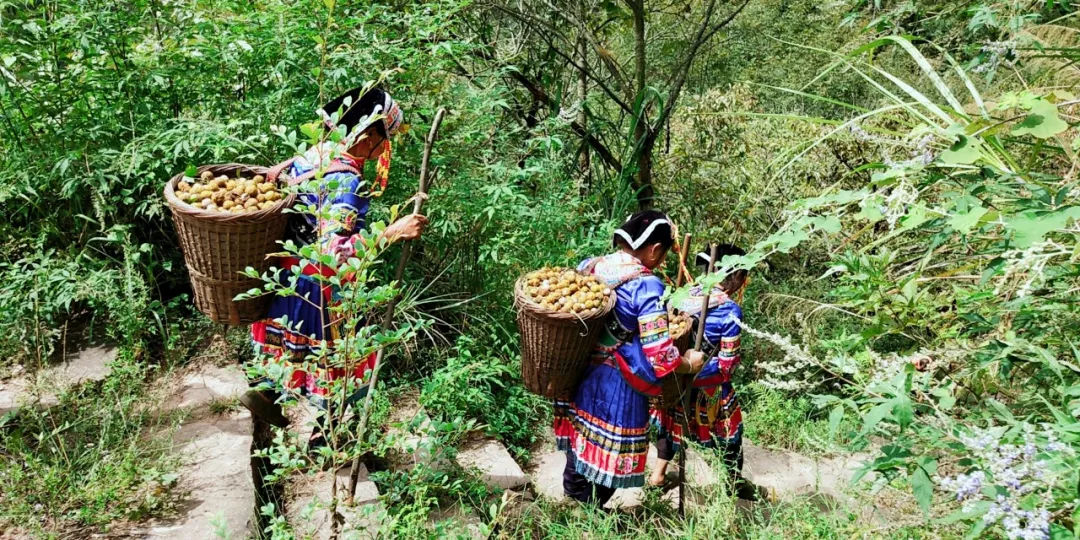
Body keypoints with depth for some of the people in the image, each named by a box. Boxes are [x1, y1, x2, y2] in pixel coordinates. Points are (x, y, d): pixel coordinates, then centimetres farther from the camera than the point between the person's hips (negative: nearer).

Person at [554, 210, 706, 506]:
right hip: (618, 388, -7)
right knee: (606, 462, 9)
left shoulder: (588, 266, 0)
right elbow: (658, 354, -21)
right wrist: (689, 364, -4)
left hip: (579, 378, 7)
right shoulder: (646, 285, -19)